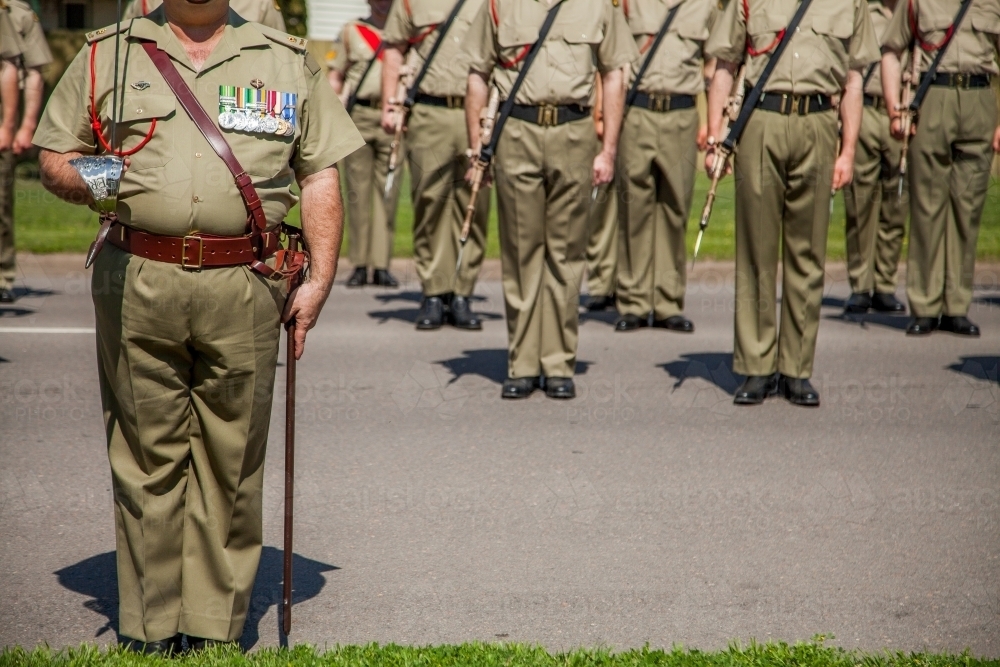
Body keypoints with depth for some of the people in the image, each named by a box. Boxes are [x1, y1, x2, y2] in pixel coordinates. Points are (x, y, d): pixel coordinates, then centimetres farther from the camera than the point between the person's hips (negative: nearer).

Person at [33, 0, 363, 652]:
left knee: (232, 460, 3)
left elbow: (321, 175, 11)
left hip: (244, 285, 0)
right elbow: (54, 157, 16)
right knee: (146, 457, 2)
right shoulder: (107, 54, 13)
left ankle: (217, 625, 12)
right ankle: (151, 626, 11)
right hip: (135, 283, 0)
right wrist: (85, 181, -8)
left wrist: (319, 280, 2)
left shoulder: (288, 61, 13)